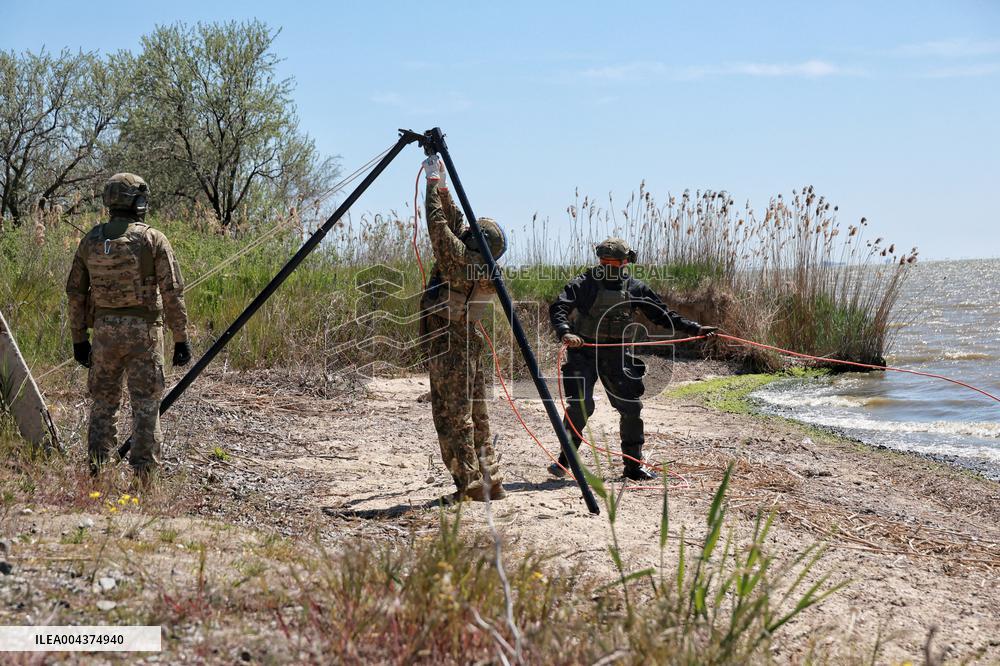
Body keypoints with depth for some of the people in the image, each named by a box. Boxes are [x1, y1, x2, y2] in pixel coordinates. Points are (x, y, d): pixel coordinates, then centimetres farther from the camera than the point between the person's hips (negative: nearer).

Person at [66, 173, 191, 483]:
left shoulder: (90, 240, 6)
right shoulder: (152, 239, -6)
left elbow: (75, 292, 9)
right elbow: (172, 292, -8)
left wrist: (79, 339, 17)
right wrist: (181, 338, -3)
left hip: (104, 329, 4)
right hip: (144, 330, -4)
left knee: (103, 402, 13)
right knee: (146, 405, 2)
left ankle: (96, 474, 13)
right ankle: (142, 476, 0)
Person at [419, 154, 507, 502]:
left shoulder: (460, 259, -14)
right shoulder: (486, 269, 8)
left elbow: (439, 223, -11)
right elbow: (456, 222, 16)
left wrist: (434, 181, 0)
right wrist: (442, 186, 17)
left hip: (448, 347, -8)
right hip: (470, 344, 8)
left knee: (453, 418, -5)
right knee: (476, 416, 12)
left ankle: (469, 487, -6)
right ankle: (490, 482, 15)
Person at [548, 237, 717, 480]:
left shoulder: (635, 288, 3)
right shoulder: (584, 283, -9)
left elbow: (662, 315, 8)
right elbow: (558, 309, -18)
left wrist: (695, 329, 2)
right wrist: (565, 332, -39)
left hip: (616, 354, 4)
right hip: (584, 351, -4)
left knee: (632, 407, 2)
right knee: (580, 405, -16)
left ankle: (633, 465, 16)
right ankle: (564, 459, 0)